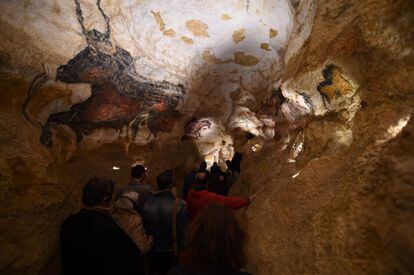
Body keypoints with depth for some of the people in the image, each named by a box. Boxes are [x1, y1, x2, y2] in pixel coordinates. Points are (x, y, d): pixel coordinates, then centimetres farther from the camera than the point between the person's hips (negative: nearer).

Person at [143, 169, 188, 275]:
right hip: (172, 252, -2)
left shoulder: (148, 204, -12)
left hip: (154, 252, 3)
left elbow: (145, 228, -2)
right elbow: (183, 231, -18)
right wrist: (182, 247, -4)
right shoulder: (179, 205, -23)